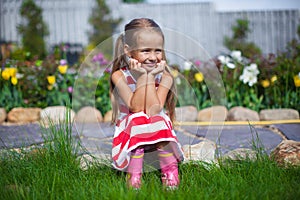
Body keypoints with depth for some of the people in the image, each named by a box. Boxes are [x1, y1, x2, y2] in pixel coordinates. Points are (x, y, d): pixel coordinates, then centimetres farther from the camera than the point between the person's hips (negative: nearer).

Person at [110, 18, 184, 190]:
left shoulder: (164, 77, -8)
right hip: (129, 133, -1)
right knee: (136, 121, -32)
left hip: (159, 132, 1)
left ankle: (171, 173, -24)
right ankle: (134, 175, -30)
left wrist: (151, 77, -22)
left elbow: (153, 110, -22)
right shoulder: (119, 76, -11)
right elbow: (136, 108, -21)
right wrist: (142, 76, -23)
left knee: (159, 120, -31)